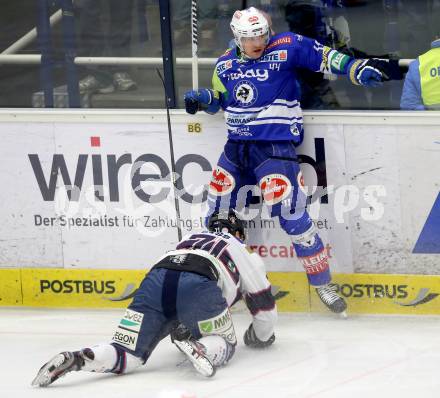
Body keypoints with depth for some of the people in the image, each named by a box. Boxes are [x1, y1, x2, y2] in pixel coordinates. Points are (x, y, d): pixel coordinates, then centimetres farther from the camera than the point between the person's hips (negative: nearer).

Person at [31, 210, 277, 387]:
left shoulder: (188, 241, 45)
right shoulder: (242, 250, 32)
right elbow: (262, 298, 34)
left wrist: (183, 332, 64)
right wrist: (263, 336, 51)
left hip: (156, 280, 4)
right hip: (198, 285, -4)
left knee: (127, 356, 2)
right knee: (225, 345, 15)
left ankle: (74, 360, -26)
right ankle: (201, 348, -20)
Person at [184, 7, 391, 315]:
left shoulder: (286, 48, -5)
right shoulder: (226, 65, 10)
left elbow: (323, 58, -8)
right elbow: (219, 100, 20)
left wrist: (358, 70, -21)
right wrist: (202, 99, 0)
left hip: (276, 146, -6)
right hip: (238, 144, 6)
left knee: (290, 213, -16)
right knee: (219, 209, 6)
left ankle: (322, 283, -4)